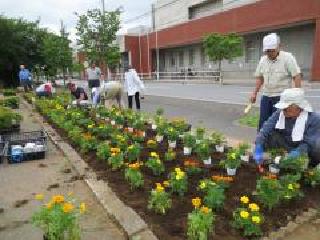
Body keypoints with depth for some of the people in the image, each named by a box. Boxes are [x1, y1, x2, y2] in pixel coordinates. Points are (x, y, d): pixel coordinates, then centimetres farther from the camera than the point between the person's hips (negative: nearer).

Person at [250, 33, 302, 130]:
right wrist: (254, 93, 11)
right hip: (266, 96, 5)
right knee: (263, 122, 8)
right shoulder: (263, 60, 6)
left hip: (282, 97, -5)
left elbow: (297, 76, -12)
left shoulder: (287, 57, -10)